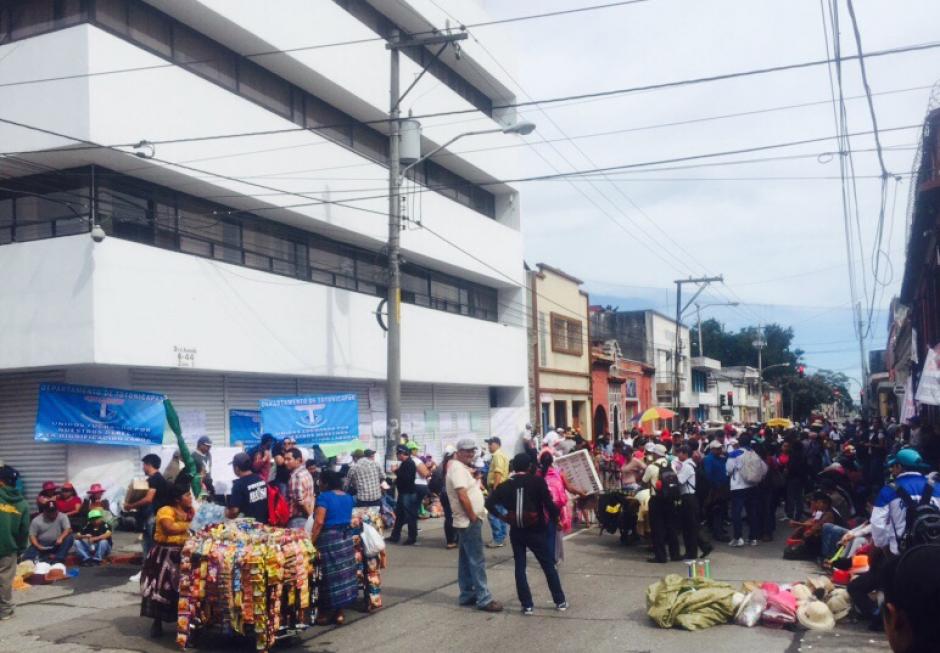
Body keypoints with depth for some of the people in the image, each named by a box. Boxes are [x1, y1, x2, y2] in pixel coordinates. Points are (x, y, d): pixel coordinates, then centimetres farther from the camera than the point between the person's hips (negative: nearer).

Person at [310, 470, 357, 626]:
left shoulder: (325, 497, -11)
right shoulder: (348, 497, 10)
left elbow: (319, 522, -19)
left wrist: (311, 541, -16)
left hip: (329, 538, -7)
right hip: (346, 537, 7)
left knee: (329, 575, 3)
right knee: (343, 573, 11)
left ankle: (326, 613, 13)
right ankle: (339, 613, 17)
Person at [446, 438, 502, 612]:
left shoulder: (462, 467, 16)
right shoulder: (458, 468, -16)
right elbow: (463, 496, -23)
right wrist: (473, 517, -18)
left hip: (467, 521, 11)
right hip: (469, 521, -11)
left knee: (466, 560, 13)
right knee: (477, 560, -9)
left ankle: (467, 595, 19)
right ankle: (484, 599, -8)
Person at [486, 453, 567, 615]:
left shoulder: (506, 485, 1)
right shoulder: (538, 481, -9)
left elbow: (489, 503, -5)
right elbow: (549, 504, -17)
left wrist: (503, 516, 2)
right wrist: (556, 517, 0)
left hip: (516, 531, 2)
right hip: (535, 530, -2)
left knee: (520, 567, 10)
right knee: (549, 566, 11)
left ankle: (527, 605, 9)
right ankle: (560, 602, 17)